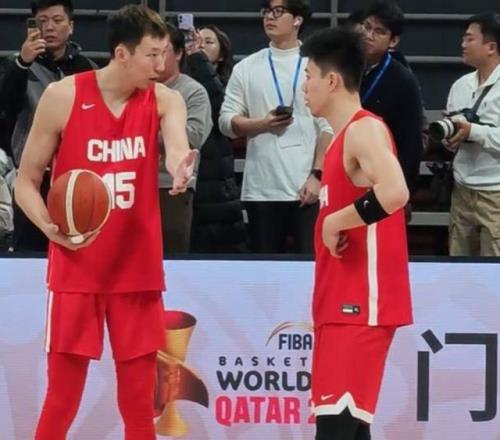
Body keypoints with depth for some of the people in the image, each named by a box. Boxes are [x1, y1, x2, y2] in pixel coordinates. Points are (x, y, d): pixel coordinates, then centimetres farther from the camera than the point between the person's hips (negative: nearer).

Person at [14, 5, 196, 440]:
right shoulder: (62, 97, -7)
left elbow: (177, 146, -24)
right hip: (76, 270, -2)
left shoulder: (165, 100, -1)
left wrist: (181, 165, -49)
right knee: (61, 400, -1)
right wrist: (50, 226, -21)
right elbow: (26, 181, -1)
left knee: (140, 403, 5)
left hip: (138, 270, 2)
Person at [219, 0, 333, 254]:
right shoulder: (246, 68, 9)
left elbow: (329, 127, 0)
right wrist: (262, 124, -12)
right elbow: (226, 121, 6)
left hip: (307, 186, -2)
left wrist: (317, 175, -9)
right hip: (261, 189, 2)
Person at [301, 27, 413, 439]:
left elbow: (395, 192, -32)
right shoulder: (345, 135, 17)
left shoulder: (364, 128, -13)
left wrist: (335, 221, -19)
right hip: (344, 304, 10)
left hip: (361, 305, -10)